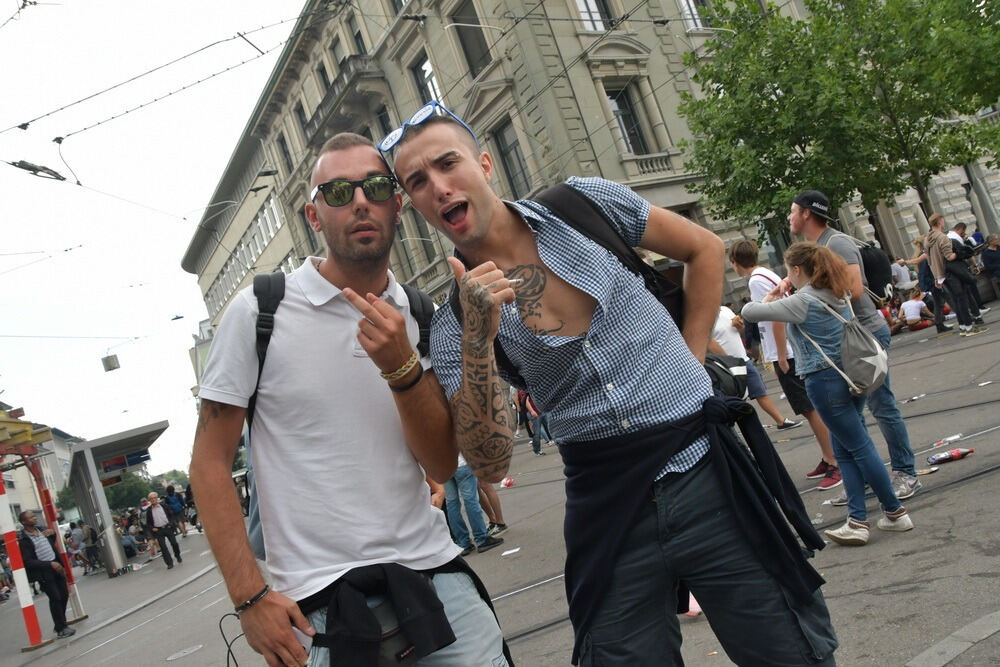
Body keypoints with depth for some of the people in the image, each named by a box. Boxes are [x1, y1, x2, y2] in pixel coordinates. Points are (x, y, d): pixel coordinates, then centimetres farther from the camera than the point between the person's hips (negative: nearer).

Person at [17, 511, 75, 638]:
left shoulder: (42, 531, 8)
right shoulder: (23, 541, -13)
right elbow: (28, 562, -18)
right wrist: (50, 564, -24)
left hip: (56, 568, 7)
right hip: (43, 572, -7)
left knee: (64, 595, 10)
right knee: (55, 598, -6)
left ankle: (61, 625, 26)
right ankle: (61, 629, 5)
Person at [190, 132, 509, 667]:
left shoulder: (417, 316, 4)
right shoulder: (258, 311, -5)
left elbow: (442, 466, 0)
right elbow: (210, 464, -2)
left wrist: (401, 367, -16)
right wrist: (250, 597, -9)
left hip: (434, 567, 3)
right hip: (322, 598, -3)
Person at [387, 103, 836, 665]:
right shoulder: (455, 318, -3)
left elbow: (705, 249, 11)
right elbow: (490, 465, -11)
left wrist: (690, 358, 4)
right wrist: (477, 338, -21)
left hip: (706, 472, 0)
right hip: (606, 508, 0)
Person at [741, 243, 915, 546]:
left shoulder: (801, 302, -14)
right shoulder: (838, 294, 9)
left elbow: (748, 312, -15)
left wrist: (768, 301, 5)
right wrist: (783, 300, 12)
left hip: (824, 381, -8)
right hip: (850, 375, 8)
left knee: (860, 447, 2)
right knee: (845, 450, 11)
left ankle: (895, 512, 12)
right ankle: (857, 521, 11)